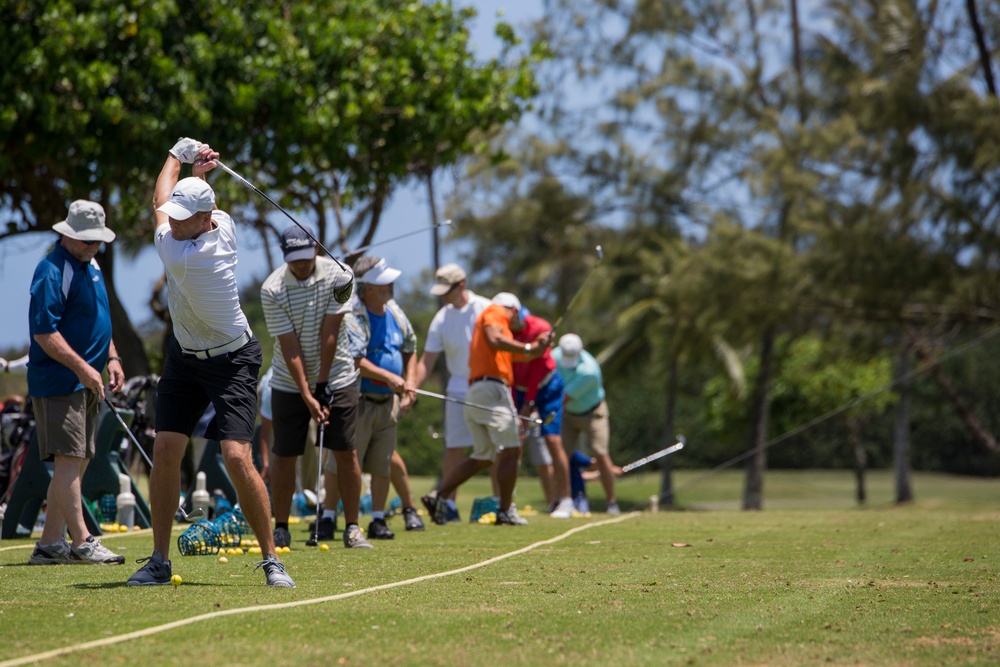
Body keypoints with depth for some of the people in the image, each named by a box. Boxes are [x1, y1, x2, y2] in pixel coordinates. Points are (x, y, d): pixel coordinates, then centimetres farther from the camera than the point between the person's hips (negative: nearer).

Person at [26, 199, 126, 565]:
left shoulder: (91, 267, 17)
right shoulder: (52, 271, -13)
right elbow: (44, 332, -19)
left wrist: (112, 358, 16)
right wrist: (82, 367, -23)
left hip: (86, 384, 10)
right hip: (58, 382, -10)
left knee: (77, 463, 8)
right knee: (69, 459, -10)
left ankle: (50, 542, 12)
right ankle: (81, 542, -10)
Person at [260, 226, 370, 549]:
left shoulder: (337, 275, -11)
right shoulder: (272, 290, -14)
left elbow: (330, 334, -12)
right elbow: (289, 347, -15)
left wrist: (323, 385, -13)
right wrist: (307, 396, -19)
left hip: (335, 377, 1)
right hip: (289, 384, -1)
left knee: (345, 451, -3)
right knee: (285, 455, -1)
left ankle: (352, 528, 3)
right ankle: (280, 529, 8)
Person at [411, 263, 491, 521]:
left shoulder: (485, 309, -7)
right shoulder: (441, 319, 0)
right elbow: (427, 361, 0)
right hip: (458, 391, 2)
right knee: (454, 448, -2)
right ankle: (449, 504, 2)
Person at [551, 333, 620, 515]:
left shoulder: (589, 371, -34)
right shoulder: (556, 356, -15)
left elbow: (563, 399, -31)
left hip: (592, 413, -5)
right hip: (567, 413, 5)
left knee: (600, 455, -12)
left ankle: (612, 502, -1)